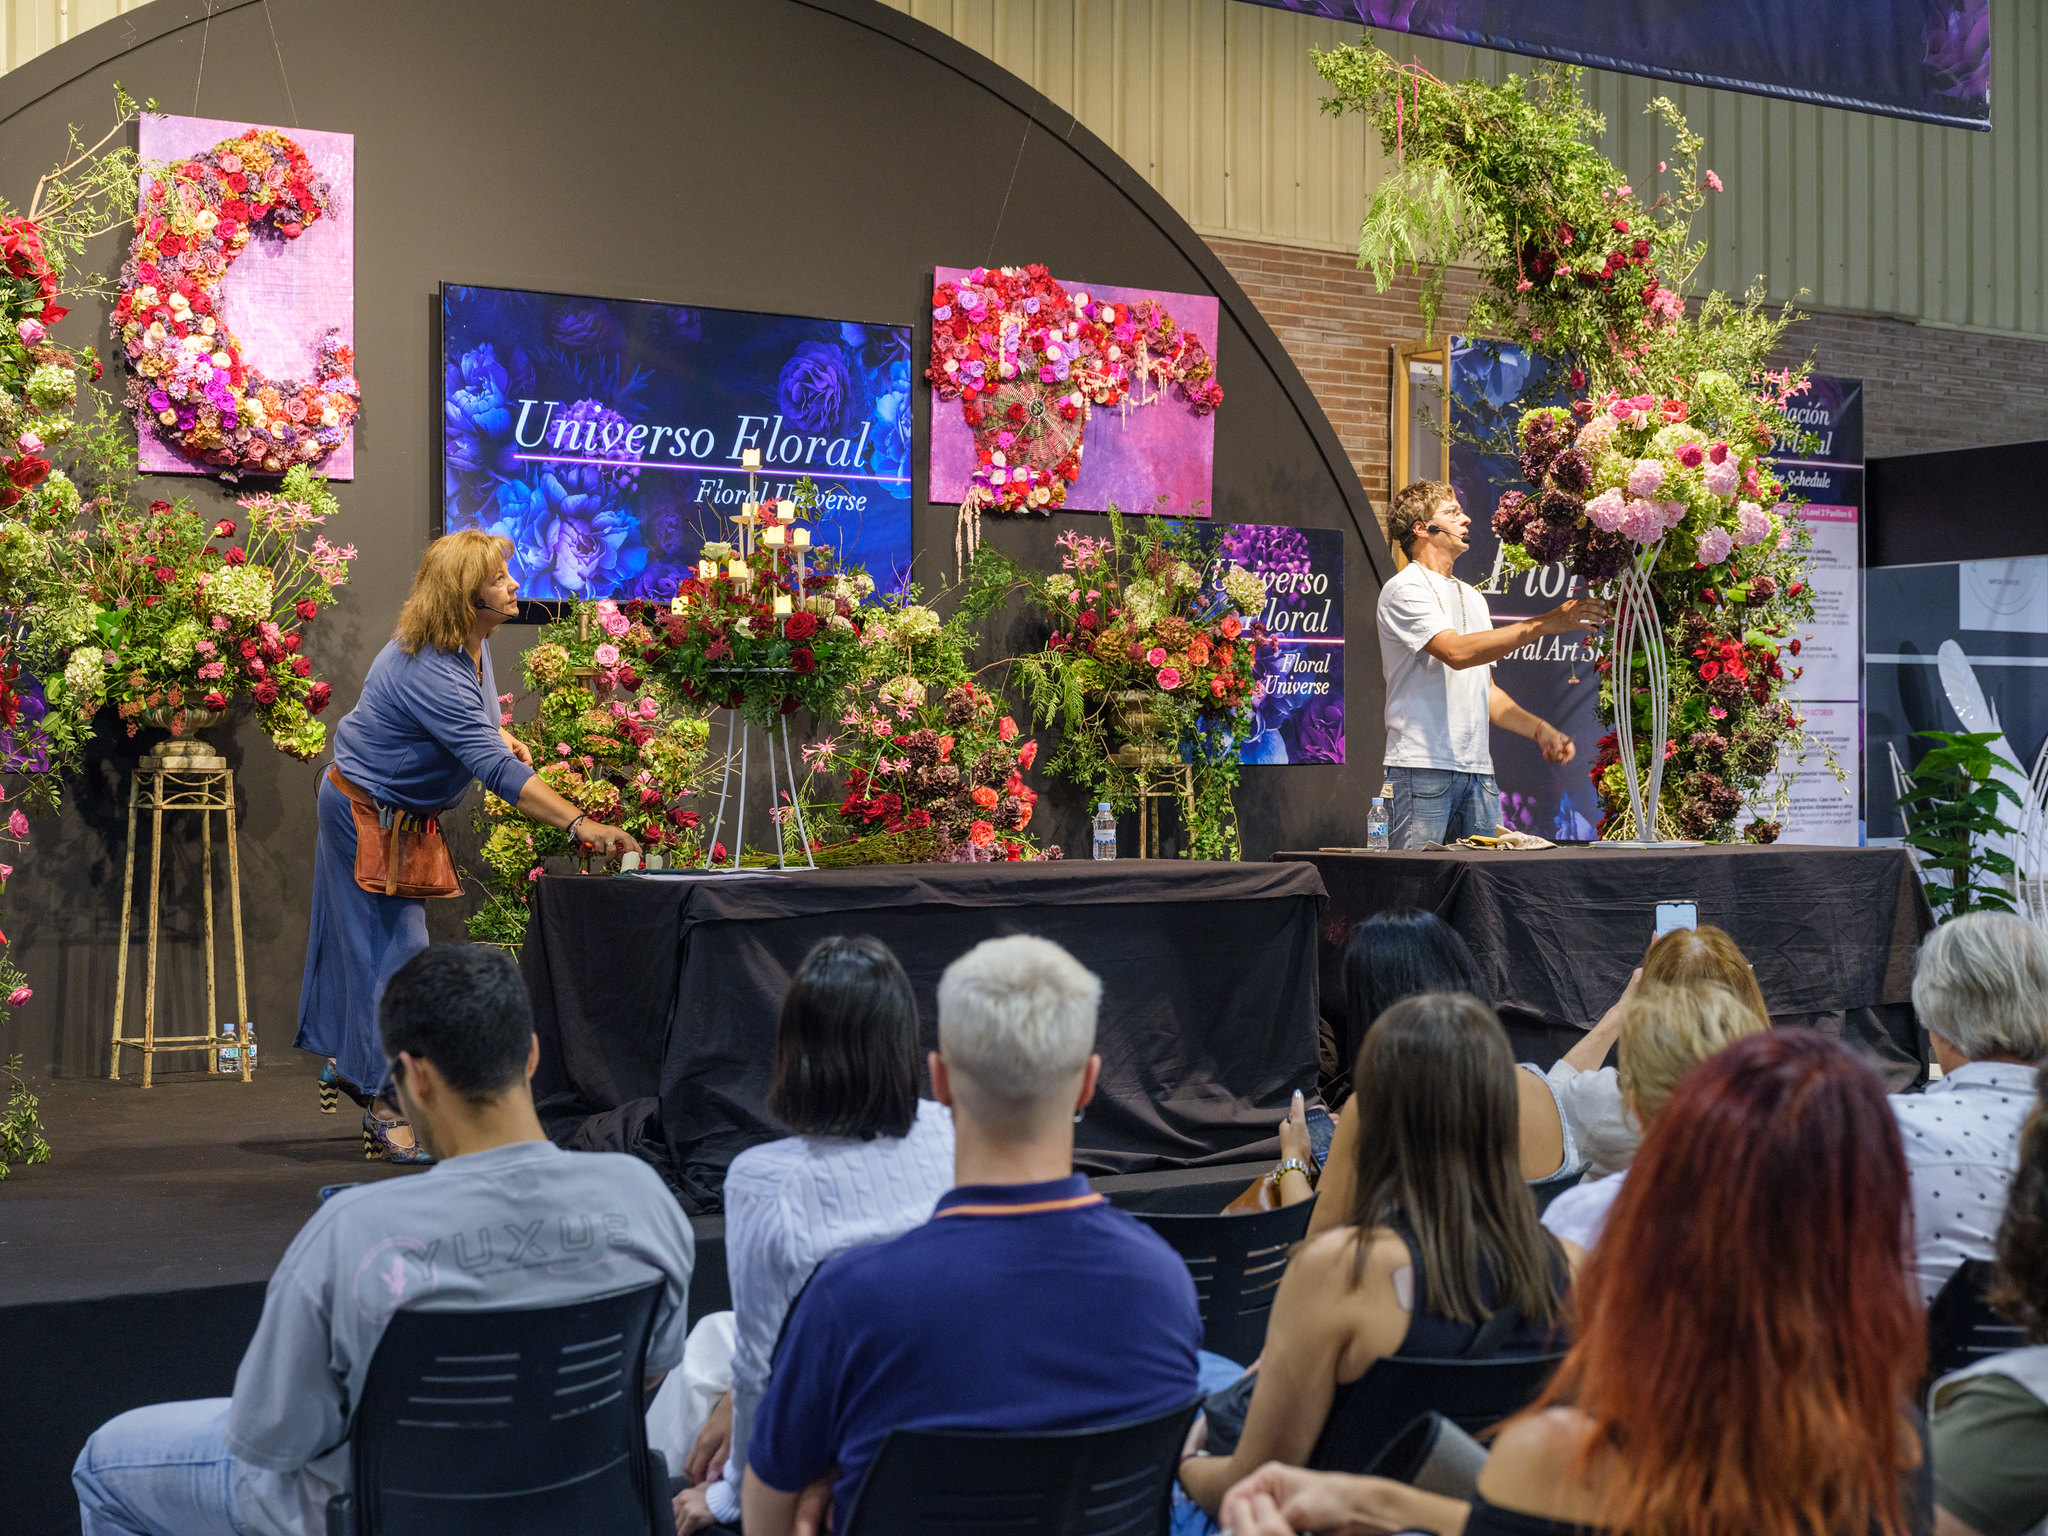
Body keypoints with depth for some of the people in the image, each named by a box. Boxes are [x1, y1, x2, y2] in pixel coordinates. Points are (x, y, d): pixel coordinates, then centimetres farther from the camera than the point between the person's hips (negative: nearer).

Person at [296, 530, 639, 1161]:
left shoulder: (469, 645, -2)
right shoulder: (429, 671, -33)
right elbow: (496, 771, -41)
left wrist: (498, 735, 1)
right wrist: (579, 824, -47)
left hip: (404, 812, 9)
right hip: (367, 809, -9)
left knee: (369, 939, 19)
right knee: (395, 949, -7)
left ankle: (347, 1064, 35)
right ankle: (385, 1108, 2)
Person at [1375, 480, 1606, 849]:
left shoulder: (1472, 597, 22)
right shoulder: (1404, 590, -4)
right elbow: (1457, 652, -21)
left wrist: (1540, 730, 10)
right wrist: (1547, 623, -22)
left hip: (1478, 773, 8)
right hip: (1423, 769, -8)